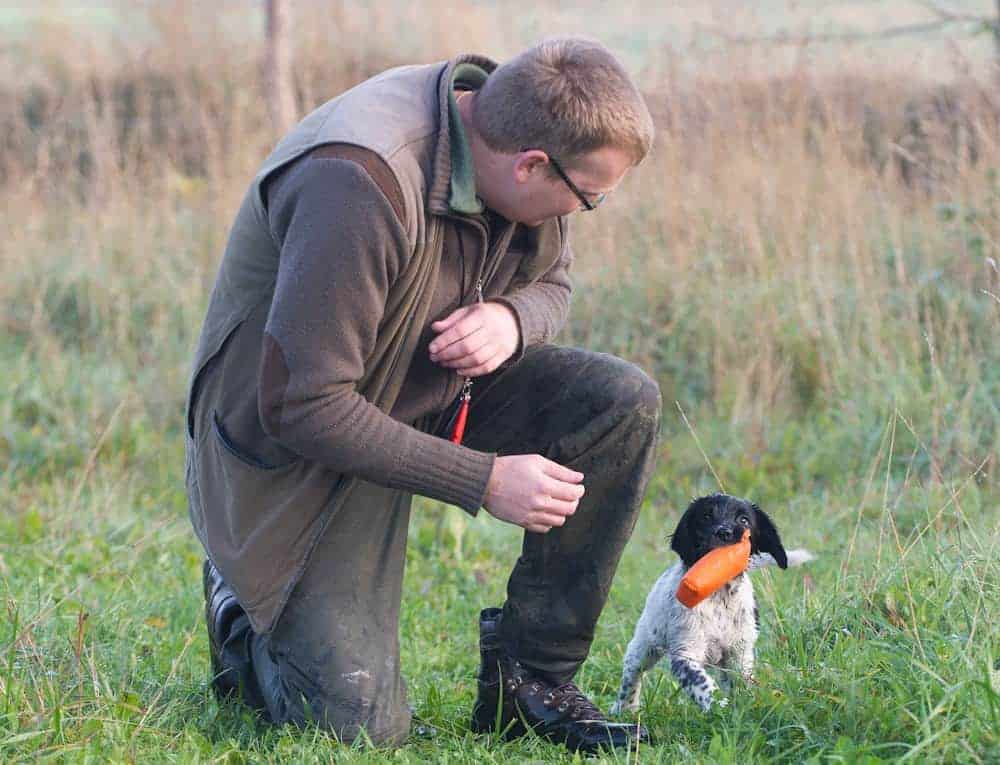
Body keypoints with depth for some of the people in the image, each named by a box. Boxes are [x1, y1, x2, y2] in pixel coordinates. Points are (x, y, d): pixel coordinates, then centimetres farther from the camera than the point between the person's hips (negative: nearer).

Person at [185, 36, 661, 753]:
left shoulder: (515, 143, -8)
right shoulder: (359, 184, -33)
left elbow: (551, 285, 10)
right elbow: (301, 406, -31)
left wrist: (511, 319, -17)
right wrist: (486, 480, -27)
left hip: (436, 392, 7)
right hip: (295, 449, -7)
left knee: (626, 404, -16)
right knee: (359, 722, -15)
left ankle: (530, 677, -5)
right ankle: (243, 617, 18)